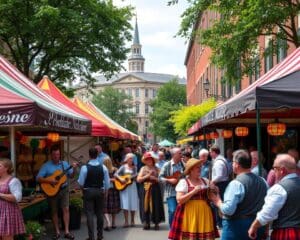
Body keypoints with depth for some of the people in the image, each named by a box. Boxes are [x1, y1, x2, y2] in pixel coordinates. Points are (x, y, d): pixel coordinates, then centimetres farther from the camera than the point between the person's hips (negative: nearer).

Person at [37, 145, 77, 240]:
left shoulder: (64, 163, 4)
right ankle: (57, 232, 16)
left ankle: (67, 231, -2)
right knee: (54, 211, 6)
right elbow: (38, 178, -10)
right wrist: (49, 180, -23)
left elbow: (71, 176, 6)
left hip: (63, 189, 2)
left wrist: (73, 169, -14)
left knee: (66, 209, -5)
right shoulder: (46, 165, -5)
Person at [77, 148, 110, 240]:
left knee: (90, 214, 2)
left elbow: (81, 182, -10)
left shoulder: (84, 168, -14)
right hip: (100, 191, 3)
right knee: (99, 213, 14)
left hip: (88, 192, -3)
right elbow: (107, 182, 0)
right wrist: (105, 191, 14)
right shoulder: (103, 167, -4)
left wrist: (83, 188, 10)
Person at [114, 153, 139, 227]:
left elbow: (136, 176, 2)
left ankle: (132, 221, 14)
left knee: (133, 204, 1)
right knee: (125, 204, -7)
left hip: (132, 186, 2)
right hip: (124, 187, -2)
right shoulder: (123, 167, 3)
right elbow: (116, 174, -2)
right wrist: (121, 179, -16)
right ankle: (126, 222, -2)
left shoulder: (134, 167, 8)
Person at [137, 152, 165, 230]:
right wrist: (147, 176, -10)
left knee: (156, 205, 0)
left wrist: (154, 178, -15)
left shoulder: (156, 169, 5)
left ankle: (156, 223, 8)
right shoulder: (143, 169, 7)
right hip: (146, 189, 1)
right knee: (146, 205, 1)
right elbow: (138, 179, -1)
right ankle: (146, 223, 9)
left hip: (155, 189, -1)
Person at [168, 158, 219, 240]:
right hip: (189, 214, -4)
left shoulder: (205, 181, 13)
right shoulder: (183, 182, -3)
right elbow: (179, 200, -11)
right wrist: (193, 191, -16)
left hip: (204, 214, 5)